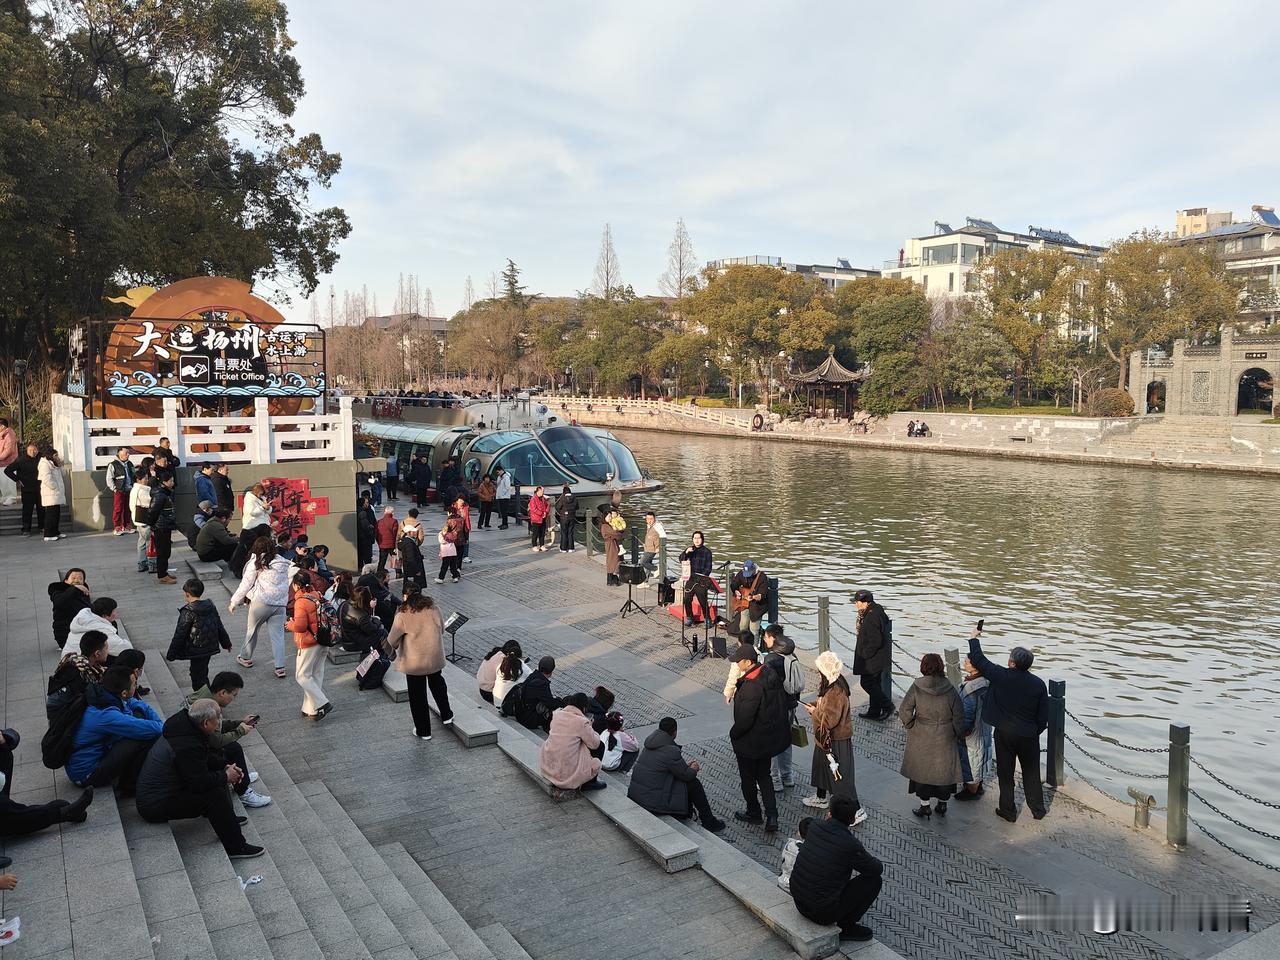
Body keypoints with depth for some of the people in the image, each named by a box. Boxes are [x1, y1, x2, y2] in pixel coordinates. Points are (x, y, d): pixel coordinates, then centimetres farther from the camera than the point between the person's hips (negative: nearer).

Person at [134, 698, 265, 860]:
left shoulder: (185, 726, -1)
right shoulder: (188, 746, -31)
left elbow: (207, 756, 16)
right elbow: (200, 783, -26)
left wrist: (225, 766, 4)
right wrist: (226, 777, -10)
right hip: (155, 807, -10)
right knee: (214, 794, -22)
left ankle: (228, 818, 18)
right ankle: (236, 848, -14)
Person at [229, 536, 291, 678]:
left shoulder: (256, 563, -4)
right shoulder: (283, 562, 9)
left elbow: (246, 584, -2)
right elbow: (286, 583, 8)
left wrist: (234, 602, 8)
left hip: (262, 602, -4)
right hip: (280, 603, 4)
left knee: (252, 630, 18)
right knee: (278, 634, 5)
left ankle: (246, 658, 36)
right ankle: (280, 667, 2)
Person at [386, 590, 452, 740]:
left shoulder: (402, 616, -20)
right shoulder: (434, 608, -8)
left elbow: (392, 641, -8)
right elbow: (442, 629, 6)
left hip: (414, 662, -4)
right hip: (436, 658, 4)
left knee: (417, 696, 12)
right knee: (438, 685, 29)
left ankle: (423, 731, 22)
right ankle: (447, 716, 42)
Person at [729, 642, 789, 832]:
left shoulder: (751, 686, -31)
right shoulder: (771, 674, -4)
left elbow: (744, 719, -27)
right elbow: (782, 703, 7)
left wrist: (733, 734, -9)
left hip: (751, 743, -8)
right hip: (771, 738, 8)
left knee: (748, 778, 15)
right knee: (764, 776, 19)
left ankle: (753, 812, 32)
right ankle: (771, 817, 12)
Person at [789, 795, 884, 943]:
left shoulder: (814, 826, -3)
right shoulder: (850, 844, -20)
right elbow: (877, 869, -1)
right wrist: (865, 858, 16)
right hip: (823, 913, -7)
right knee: (875, 879, 4)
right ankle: (846, 926, 9)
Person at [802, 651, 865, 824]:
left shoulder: (836, 692, -32)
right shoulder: (832, 684, -2)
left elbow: (829, 720, -31)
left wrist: (814, 712, -15)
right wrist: (815, 705, 0)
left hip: (836, 741, -10)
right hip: (826, 737, 10)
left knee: (840, 774, 0)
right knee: (821, 765, 26)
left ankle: (856, 811, 11)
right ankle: (820, 798, 46)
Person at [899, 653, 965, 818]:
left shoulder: (917, 688, -15)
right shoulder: (950, 690, -11)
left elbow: (904, 711, -13)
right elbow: (959, 717, -6)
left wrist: (911, 726, 4)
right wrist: (957, 734, 10)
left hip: (921, 739, -1)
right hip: (945, 739, 1)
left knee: (922, 769, 14)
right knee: (944, 769, 17)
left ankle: (925, 806, 20)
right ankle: (942, 805, 28)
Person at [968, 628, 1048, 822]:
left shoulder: (1001, 676, -17)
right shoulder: (1038, 684, -11)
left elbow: (978, 660, -3)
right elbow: (1043, 717, -4)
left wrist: (974, 639, 12)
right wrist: (1035, 732, 14)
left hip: (1004, 734, -1)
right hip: (1029, 736, 2)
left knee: (1005, 774, 12)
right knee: (1031, 774, 17)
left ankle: (1008, 811, 22)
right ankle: (1038, 810, 28)